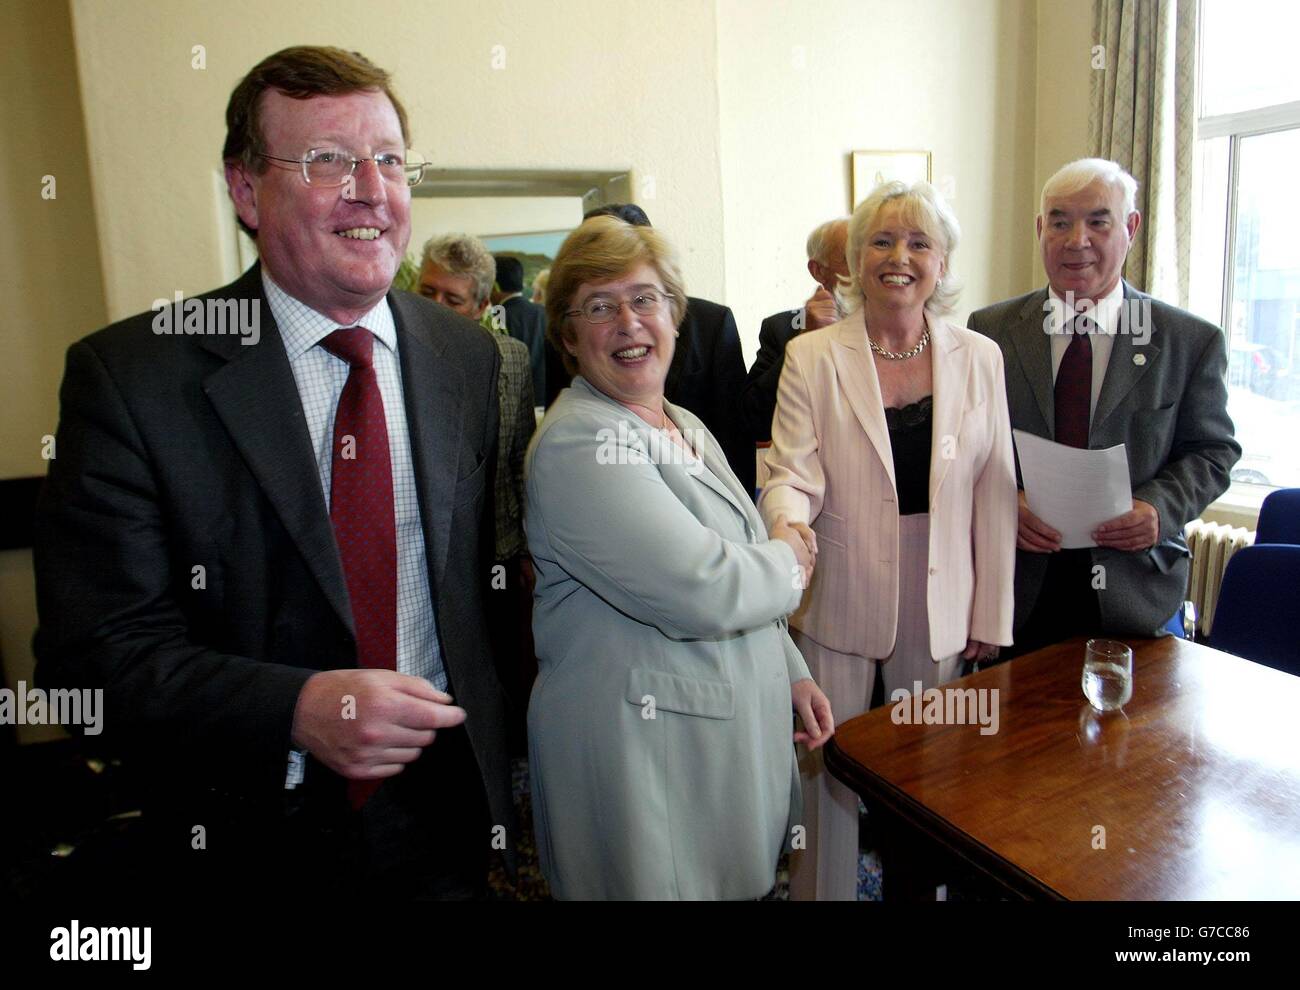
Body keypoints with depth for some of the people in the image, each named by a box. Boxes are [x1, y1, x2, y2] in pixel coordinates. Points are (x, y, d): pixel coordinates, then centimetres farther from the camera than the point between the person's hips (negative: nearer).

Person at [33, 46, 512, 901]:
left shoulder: (470, 358, -3)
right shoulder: (129, 376, -13)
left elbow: (483, 571, 3)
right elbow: (97, 646, -14)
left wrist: (494, 751, 0)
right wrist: (298, 711, -28)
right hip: (259, 838, -2)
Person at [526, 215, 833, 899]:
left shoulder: (682, 425, 9)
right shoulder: (577, 445, -21)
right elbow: (700, 592, -29)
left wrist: (791, 673, 12)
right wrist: (786, 561, -10)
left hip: (732, 731, 9)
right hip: (643, 748, -8)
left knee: (736, 882, 22)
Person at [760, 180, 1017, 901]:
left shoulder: (979, 358, 2)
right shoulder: (811, 357, -4)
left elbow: (993, 492, 3)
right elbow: (792, 474, -9)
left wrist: (991, 616, 4)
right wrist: (791, 529, -33)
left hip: (939, 610, 2)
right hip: (838, 604, -2)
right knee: (828, 770, 9)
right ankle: (822, 893, 32)